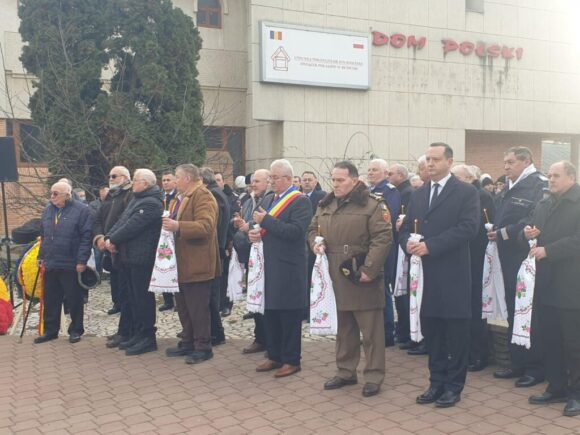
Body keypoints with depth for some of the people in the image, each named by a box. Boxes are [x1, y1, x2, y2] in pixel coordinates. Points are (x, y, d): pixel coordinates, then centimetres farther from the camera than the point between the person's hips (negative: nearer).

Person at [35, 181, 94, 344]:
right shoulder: (48, 210, 12)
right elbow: (43, 236, 20)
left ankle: (76, 330, 18)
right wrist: (41, 256, 14)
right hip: (51, 264, 6)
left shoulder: (81, 210, -9)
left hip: (71, 265, -6)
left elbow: (86, 237, -13)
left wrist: (81, 260, -17)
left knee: (74, 299, 5)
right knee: (50, 300, 13)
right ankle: (50, 330, 25)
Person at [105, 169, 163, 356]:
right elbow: (122, 221, 12)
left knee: (143, 298, -3)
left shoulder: (151, 203, -15)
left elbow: (131, 226, -20)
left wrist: (113, 240, -11)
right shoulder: (137, 199, 17)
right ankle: (138, 333, 24)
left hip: (142, 258, -10)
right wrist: (108, 238, -2)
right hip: (129, 257, 10)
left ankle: (148, 337, 5)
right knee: (134, 297, 15)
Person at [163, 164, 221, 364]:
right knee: (183, 306, 17)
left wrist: (178, 226, -33)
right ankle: (188, 343, 28)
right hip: (183, 263, 10)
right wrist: (169, 224, 12)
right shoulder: (183, 197, 18)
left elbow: (206, 226, -27)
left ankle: (203, 348, 9)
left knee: (198, 308, -2)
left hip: (196, 263, -10)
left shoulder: (202, 196, -14)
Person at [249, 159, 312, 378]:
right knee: (270, 312, 13)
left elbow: (295, 231, -23)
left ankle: (291, 360, 12)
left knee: (289, 315, 1)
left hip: (289, 269, -8)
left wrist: (266, 220, -20)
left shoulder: (300, 202, -10)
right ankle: (275, 356, 25)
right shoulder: (273, 200, 16)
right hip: (271, 266, 8)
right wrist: (258, 233, 4)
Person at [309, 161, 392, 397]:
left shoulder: (372, 204, -9)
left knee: (370, 330, 3)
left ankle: (374, 376, 15)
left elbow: (382, 238, -15)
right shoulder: (325, 205, 11)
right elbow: (313, 229, 23)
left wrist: (369, 269, -20)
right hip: (337, 278, 6)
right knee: (343, 328, 17)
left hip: (363, 279, -6)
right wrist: (315, 242, 0)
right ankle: (345, 372, 29)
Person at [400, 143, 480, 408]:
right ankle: (437, 382, 25)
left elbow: (468, 228, -16)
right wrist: (408, 242, -11)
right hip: (426, 272, 5)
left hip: (453, 273, -5)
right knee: (431, 329, 12)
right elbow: (405, 228, 13)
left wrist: (430, 245, -20)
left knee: (455, 330, 5)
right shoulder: (418, 195, 15)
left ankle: (454, 386, 18)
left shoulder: (466, 192, -3)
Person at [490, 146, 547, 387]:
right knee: (513, 311, 14)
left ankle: (536, 367, 12)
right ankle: (518, 363, 25)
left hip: (528, 258, -9)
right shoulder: (509, 189, 15)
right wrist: (494, 231, 3)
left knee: (530, 313, -1)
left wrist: (505, 232, -17)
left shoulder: (538, 184, -12)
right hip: (510, 259, 9)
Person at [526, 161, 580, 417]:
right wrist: (528, 234, -4)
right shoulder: (543, 205, 15)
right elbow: (532, 234, 18)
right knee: (548, 338, 12)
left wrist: (548, 250, -22)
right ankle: (556, 387, 25)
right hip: (546, 284, 7)